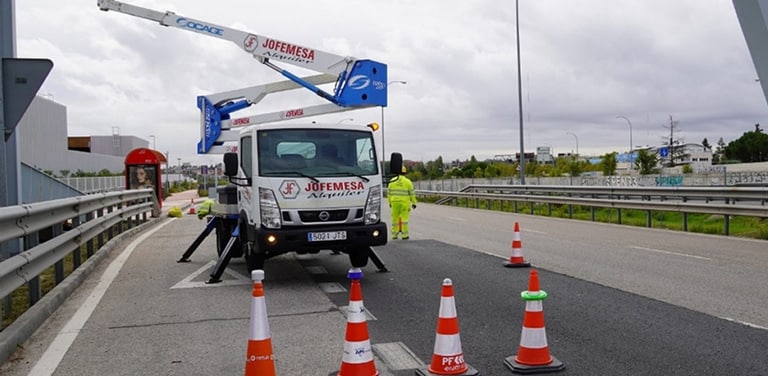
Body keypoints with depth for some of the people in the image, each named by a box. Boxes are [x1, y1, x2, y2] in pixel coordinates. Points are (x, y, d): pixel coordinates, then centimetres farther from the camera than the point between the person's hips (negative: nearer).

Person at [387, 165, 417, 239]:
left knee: (395, 218, 9)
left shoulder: (392, 181, 4)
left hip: (394, 202, 2)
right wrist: (414, 203, 6)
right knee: (404, 218, 0)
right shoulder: (408, 182, -3)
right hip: (404, 202, -2)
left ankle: (394, 234, 12)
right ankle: (404, 235, -1)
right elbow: (412, 193, -1)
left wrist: (390, 202, 16)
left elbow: (389, 193, 7)